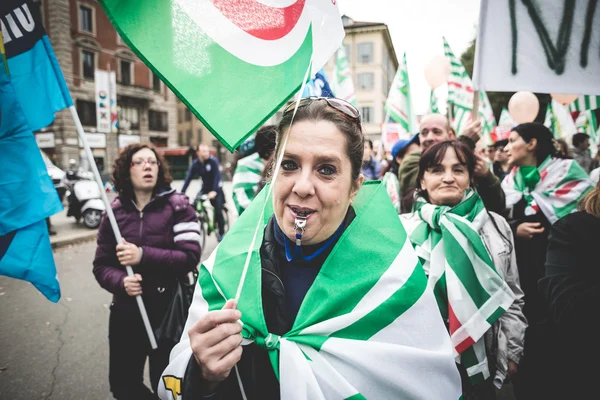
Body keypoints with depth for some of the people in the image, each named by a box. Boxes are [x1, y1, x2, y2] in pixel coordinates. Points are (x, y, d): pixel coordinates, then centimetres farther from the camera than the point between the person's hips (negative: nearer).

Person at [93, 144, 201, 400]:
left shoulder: (178, 206, -8)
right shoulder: (114, 211, 0)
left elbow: (191, 257, -17)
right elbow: (101, 265, 3)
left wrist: (143, 255, -25)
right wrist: (121, 282, -17)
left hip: (169, 313, -3)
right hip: (126, 314, 3)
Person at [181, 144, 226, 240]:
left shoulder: (213, 161, -21)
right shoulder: (195, 164, -11)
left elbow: (217, 176, -28)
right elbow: (188, 178, -15)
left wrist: (214, 191, -41)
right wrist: (182, 192, -25)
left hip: (216, 189, -3)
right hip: (205, 188, 4)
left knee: (218, 211, -10)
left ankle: (221, 233, 9)